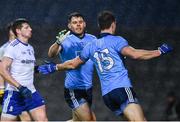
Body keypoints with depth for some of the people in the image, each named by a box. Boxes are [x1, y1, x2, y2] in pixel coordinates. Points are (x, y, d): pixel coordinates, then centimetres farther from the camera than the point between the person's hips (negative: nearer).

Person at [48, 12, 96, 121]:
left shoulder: (92, 39, 5)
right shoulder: (66, 40, -11)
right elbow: (51, 54, -26)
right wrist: (58, 43, -48)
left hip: (88, 87, 6)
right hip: (73, 89, -6)